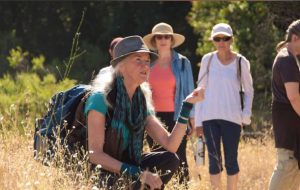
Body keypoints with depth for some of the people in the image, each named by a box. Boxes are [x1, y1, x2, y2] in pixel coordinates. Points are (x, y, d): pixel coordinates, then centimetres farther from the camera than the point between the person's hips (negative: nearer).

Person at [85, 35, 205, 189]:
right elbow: (95, 154, -22)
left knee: (170, 160, -12)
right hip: (101, 176, -7)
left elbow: (170, 145, -2)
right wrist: (139, 174, -27)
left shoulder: (141, 101, 5)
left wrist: (187, 105, -10)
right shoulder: (101, 98, -16)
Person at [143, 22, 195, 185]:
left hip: (175, 116, -2)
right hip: (154, 116, 3)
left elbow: (189, 90, 5)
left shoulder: (182, 63, 3)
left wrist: (191, 117, 1)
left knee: (179, 157, -8)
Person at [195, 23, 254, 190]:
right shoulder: (208, 60, 3)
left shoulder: (241, 62, -1)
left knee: (231, 159, -1)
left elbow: (249, 90, 8)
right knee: (214, 160, 4)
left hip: (232, 118, -2)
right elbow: (201, 90, 8)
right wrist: (198, 121, 4)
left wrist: (246, 115, -4)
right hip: (210, 117, 2)